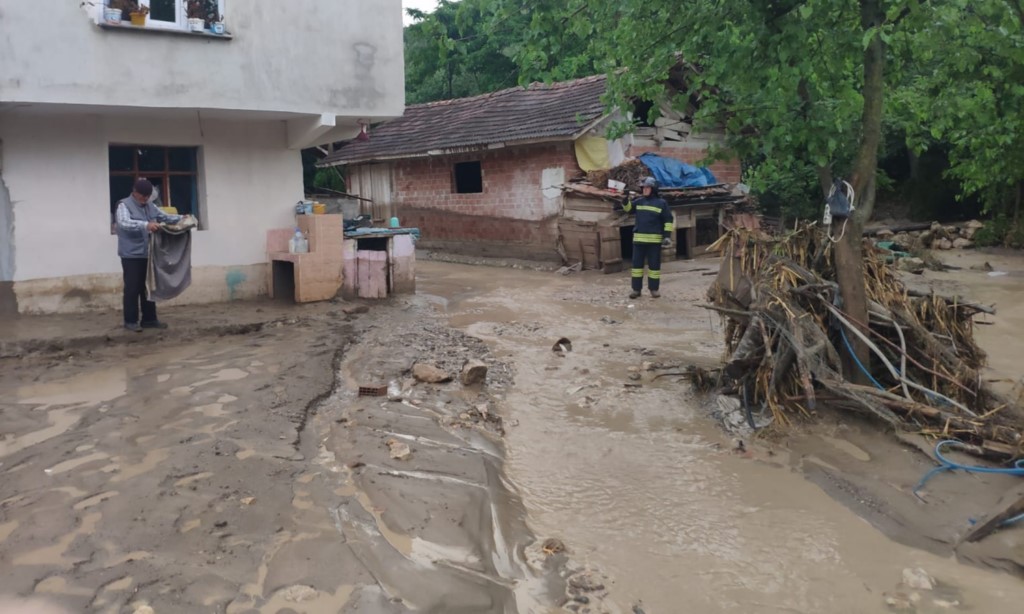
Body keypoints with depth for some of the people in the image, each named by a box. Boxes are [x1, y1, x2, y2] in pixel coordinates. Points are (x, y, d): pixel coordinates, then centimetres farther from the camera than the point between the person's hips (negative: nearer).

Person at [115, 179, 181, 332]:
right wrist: (145, 225, -42)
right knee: (132, 288, -3)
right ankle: (130, 321, 4)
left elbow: (164, 217, 22)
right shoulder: (124, 205, -9)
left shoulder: (150, 206, 13)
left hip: (147, 254, 7)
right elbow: (124, 223, -27)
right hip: (131, 255, -7)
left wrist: (182, 218, 4)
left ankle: (149, 319, 18)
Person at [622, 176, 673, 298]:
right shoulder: (639, 201, 10)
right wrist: (626, 200, -13)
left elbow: (668, 220, 0)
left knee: (654, 264, 4)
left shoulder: (661, 203, 0)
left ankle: (654, 288, 14)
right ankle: (636, 289, 11)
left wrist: (667, 235, -8)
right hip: (639, 239, 3)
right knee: (637, 263, 4)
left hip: (654, 239, -3)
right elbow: (628, 208, 8)